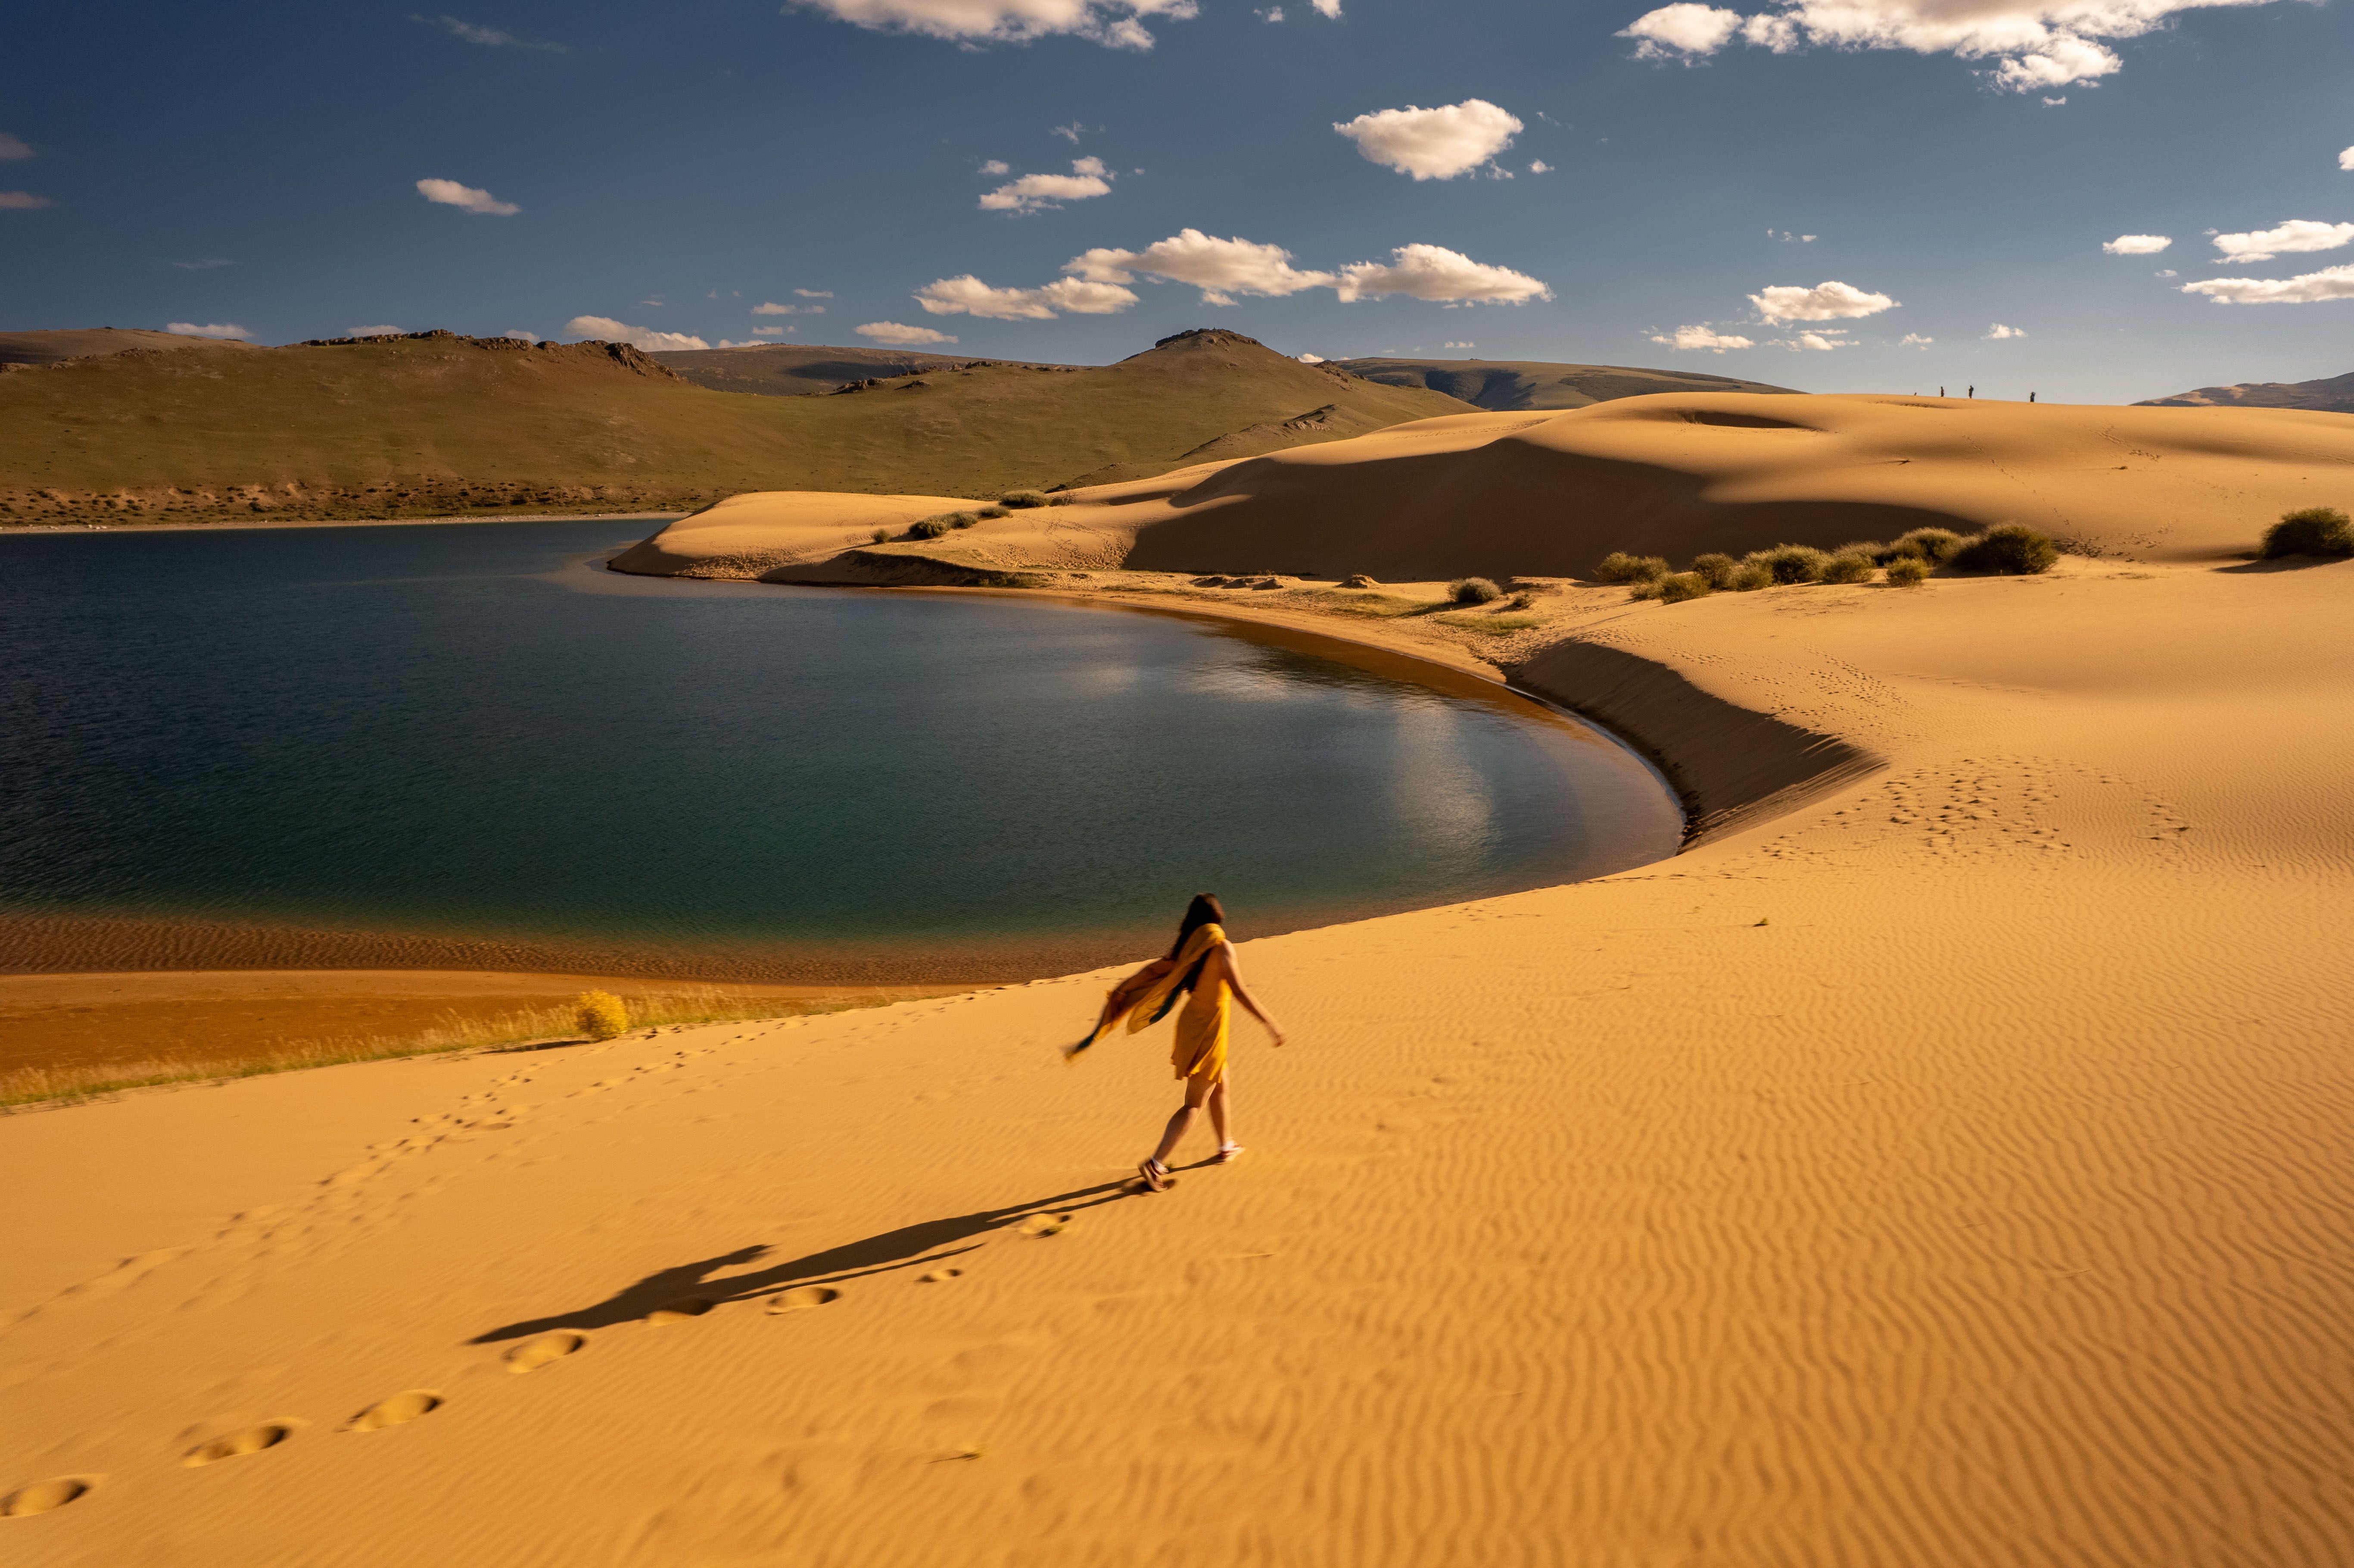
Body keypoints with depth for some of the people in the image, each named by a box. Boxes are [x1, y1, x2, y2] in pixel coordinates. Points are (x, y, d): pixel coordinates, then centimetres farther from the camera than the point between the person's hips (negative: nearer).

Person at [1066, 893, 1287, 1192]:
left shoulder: (1188, 948, 2)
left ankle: (1227, 1146, 42)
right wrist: (1270, 1023, -22)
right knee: (1195, 1105, -2)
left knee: (1221, 1085, 27)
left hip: (1190, 1022, 8)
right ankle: (1156, 1164, -8)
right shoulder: (1221, 947, -18)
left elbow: (1154, 969, 7)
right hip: (1208, 1030, -8)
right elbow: (1239, 991, -26)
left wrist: (1121, 990, 17)